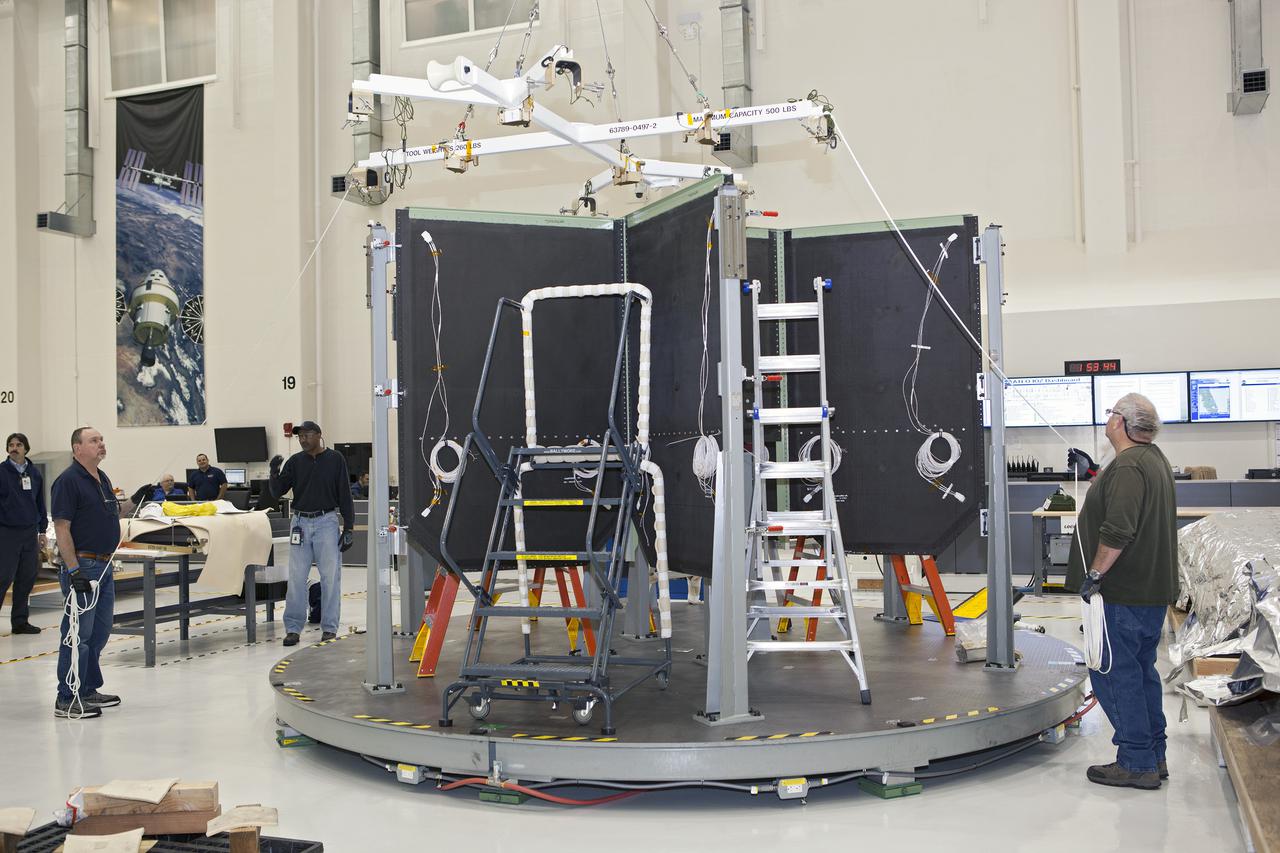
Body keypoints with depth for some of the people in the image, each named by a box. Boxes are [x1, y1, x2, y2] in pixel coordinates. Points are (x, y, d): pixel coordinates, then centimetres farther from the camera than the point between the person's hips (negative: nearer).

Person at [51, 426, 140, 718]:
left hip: (104, 565, 9)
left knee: (99, 633, 14)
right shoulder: (68, 480, -13)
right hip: (82, 565, -9)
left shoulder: (102, 478, 14)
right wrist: (73, 569, -22)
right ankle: (67, 700, 1)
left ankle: (88, 690, 25)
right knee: (78, 634, -6)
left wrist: (134, 502, 19)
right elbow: (61, 527, -17)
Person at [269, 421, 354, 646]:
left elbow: (345, 495, 1)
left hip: (326, 522, -2)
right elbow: (277, 492, 6)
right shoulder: (295, 461, 8)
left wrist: (348, 528, -3)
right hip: (300, 523, 3)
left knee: (330, 577, -1)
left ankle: (329, 628, 7)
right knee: (296, 577, 3)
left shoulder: (335, 459, 1)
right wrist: (275, 474, -14)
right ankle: (293, 628, 9)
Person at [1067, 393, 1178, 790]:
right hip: (1153, 589, 11)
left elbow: (1118, 531, -28)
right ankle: (1154, 757, 25)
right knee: (1141, 669, 17)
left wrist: (1095, 572, -19)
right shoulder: (1156, 459, 15)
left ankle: (1136, 763, 1)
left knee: (1113, 671, -4)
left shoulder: (1128, 467, -20)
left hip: (1125, 593, -11)